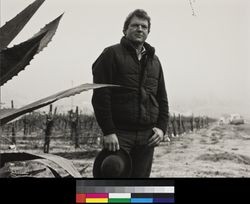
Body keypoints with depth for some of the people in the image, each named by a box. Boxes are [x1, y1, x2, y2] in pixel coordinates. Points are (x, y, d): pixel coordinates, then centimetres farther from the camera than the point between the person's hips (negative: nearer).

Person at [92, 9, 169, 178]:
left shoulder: (154, 61, 18)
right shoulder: (112, 54, -1)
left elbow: (162, 99, 18)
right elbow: (100, 96, -9)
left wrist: (161, 127, 4)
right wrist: (108, 131, -15)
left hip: (147, 136, 6)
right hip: (119, 134, -5)